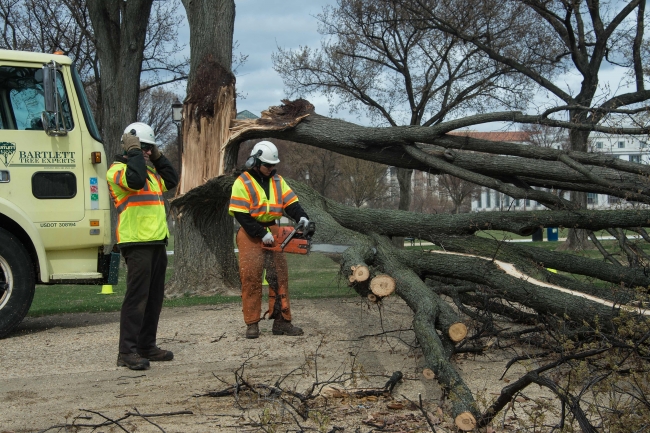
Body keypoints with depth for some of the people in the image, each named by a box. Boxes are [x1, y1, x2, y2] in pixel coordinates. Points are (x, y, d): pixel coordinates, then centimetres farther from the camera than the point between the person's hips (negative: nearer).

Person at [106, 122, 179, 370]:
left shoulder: (149, 170, 21)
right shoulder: (118, 169, -8)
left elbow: (171, 181, 23)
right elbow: (135, 180, -27)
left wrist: (157, 157, 16)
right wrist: (134, 153, -16)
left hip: (156, 241, 9)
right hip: (136, 242, -9)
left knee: (155, 296, 12)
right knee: (137, 296, -12)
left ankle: (146, 346, 20)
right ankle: (127, 352, -10)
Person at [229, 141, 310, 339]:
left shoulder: (277, 181, 8)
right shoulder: (243, 182, -9)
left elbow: (290, 202, 3)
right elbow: (241, 215, -14)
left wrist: (302, 217, -18)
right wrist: (261, 234, -19)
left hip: (272, 231, 5)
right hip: (250, 234, -5)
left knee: (280, 277, 2)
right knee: (251, 278, -6)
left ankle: (281, 322, 6)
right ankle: (252, 324, -1)